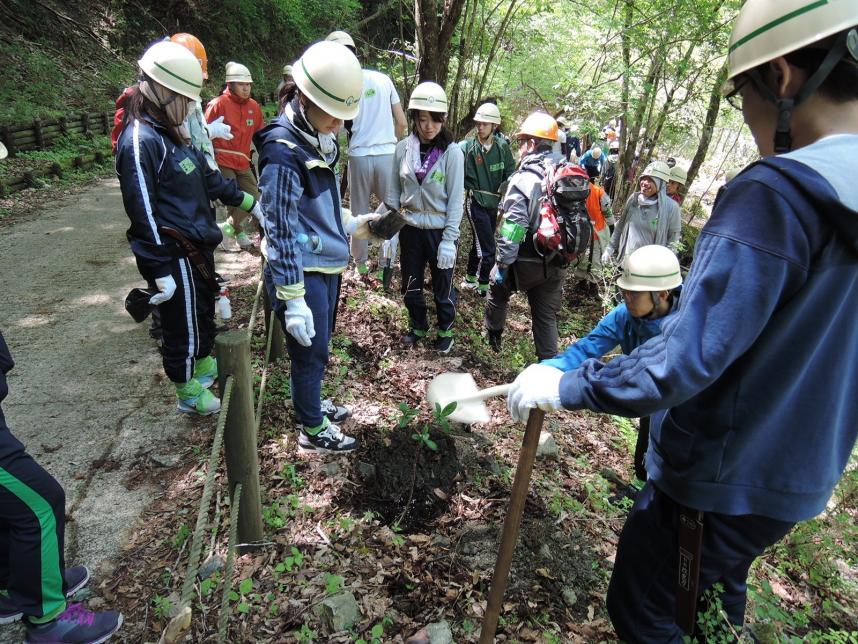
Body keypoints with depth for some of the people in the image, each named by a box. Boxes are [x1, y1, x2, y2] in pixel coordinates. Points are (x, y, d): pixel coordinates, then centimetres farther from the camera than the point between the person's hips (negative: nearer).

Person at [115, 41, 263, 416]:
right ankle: (188, 393, 27)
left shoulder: (170, 132, 10)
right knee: (183, 325, 7)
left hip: (198, 247, 9)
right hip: (174, 256, -9)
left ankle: (205, 364, 48)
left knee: (204, 311, 25)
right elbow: (143, 213, -21)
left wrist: (249, 203, 24)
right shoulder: (140, 141, -19)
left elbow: (207, 178, 20)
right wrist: (160, 271, -21)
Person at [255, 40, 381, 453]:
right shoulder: (282, 151, -21)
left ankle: (311, 404, 46)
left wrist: (352, 223, 13)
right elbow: (280, 229, -22)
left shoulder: (317, 140, 6)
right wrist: (293, 300, -23)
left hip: (327, 266, 9)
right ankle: (313, 431, 28)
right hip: (301, 274, -9)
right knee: (310, 353, 7)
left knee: (318, 347, 23)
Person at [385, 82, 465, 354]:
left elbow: (456, 199, -11)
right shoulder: (403, 148, -2)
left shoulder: (451, 152, -10)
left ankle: (445, 330, 34)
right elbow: (393, 193, 4)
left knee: (442, 287, 11)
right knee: (411, 285, 16)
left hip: (440, 230, -3)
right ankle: (417, 326, 39)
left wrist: (449, 240, -14)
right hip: (410, 229, 3)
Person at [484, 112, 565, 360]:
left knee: (498, 289, 24)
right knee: (547, 317, 13)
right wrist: (561, 256, 15)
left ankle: (493, 337, 39)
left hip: (526, 262, -5)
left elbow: (512, 228, -21)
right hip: (556, 263, 5)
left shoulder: (525, 179, -16)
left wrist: (502, 264, -14)